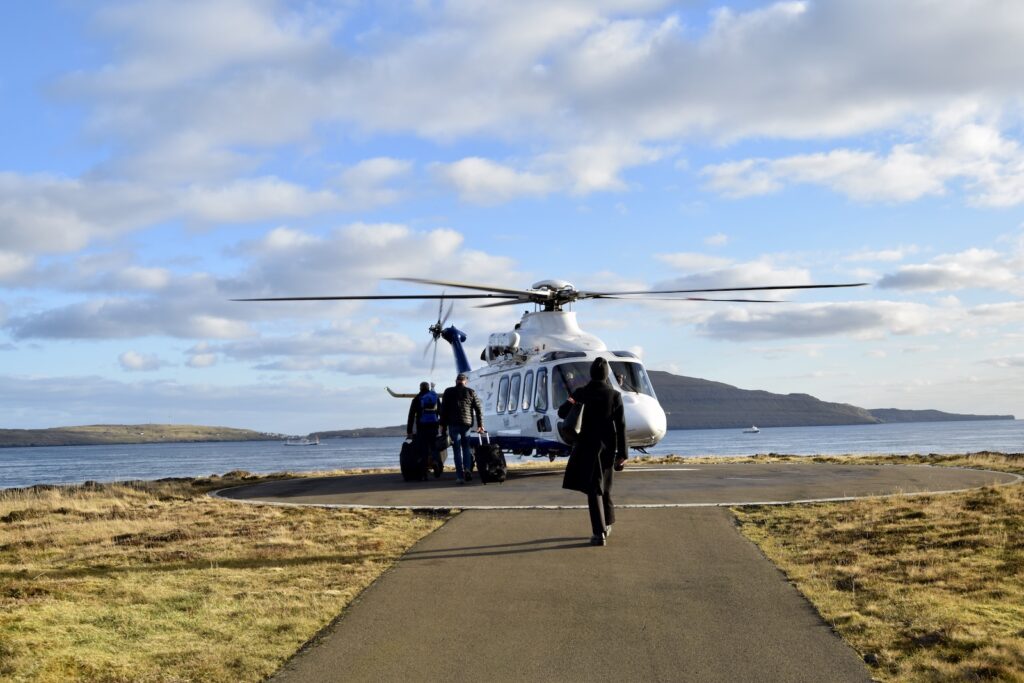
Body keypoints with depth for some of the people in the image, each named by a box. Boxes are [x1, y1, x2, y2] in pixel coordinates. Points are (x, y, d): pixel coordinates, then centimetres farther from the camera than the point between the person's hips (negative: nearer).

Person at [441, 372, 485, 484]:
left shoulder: (449, 392, 5)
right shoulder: (471, 392, 7)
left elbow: (444, 409, 2)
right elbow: (478, 409, 4)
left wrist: (442, 425, 6)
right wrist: (480, 425, 6)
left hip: (454, 424, -1)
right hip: (467, 424, 1)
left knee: (457, 450, 1)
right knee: (466, 447, 16)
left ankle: (460, 475, -4)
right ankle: (468, 469, -4)